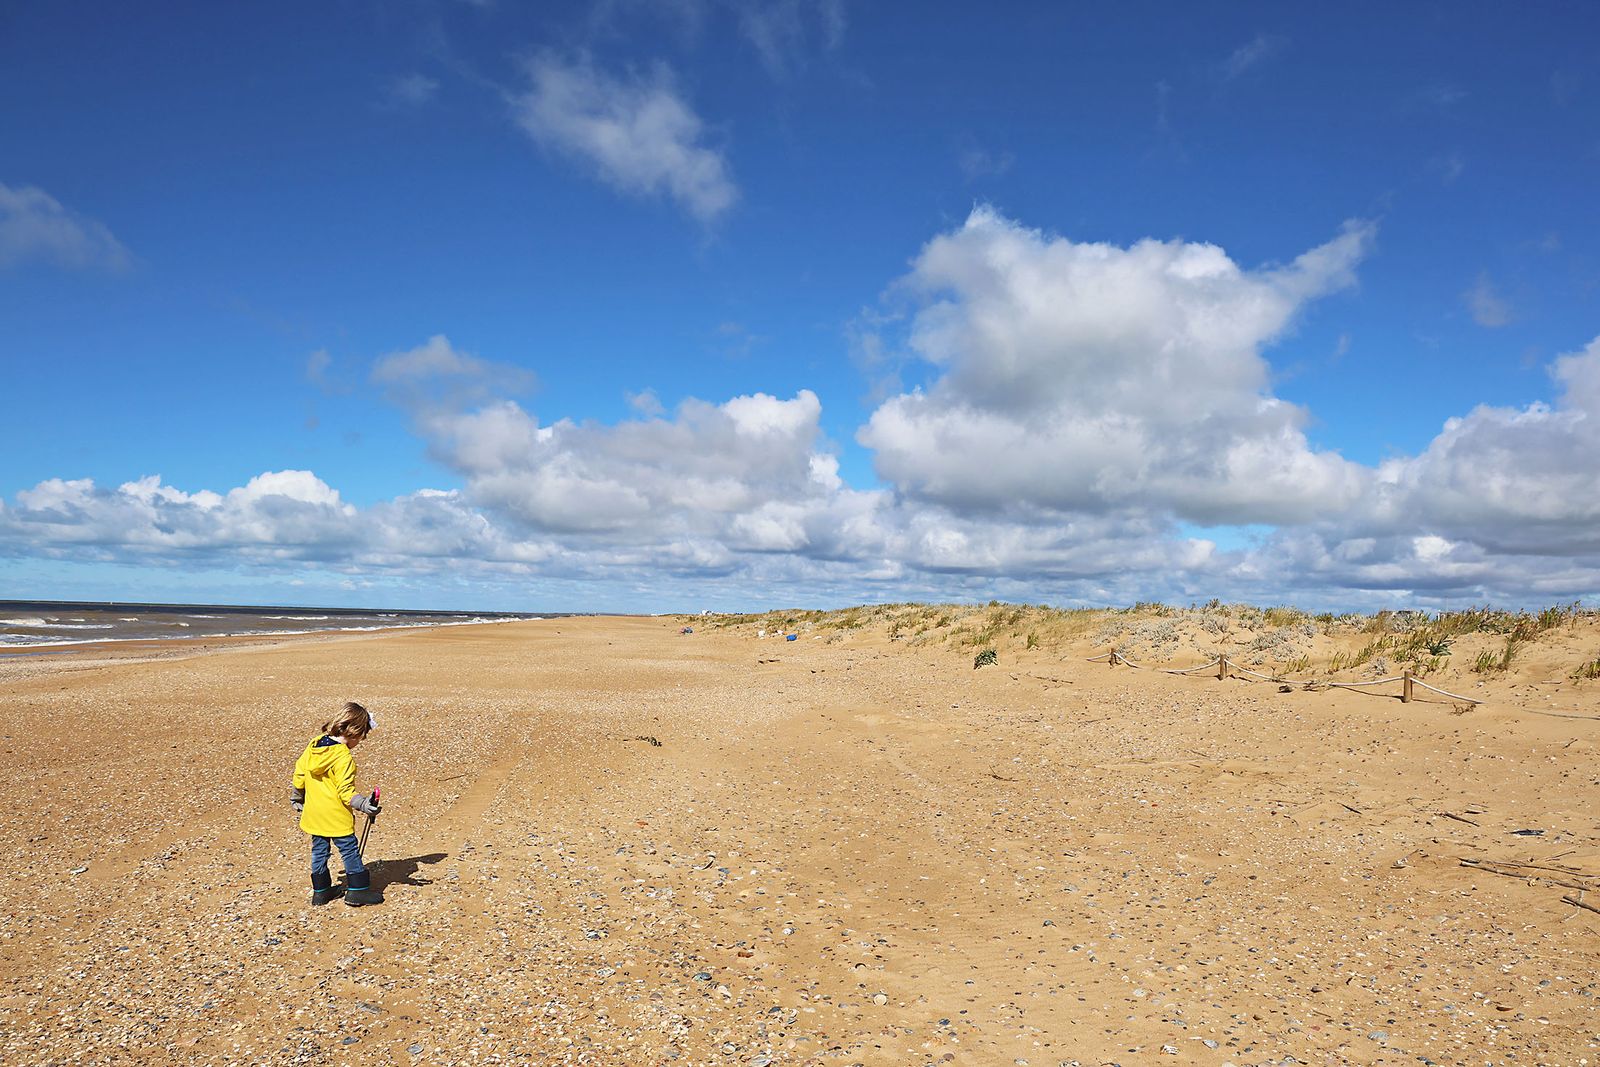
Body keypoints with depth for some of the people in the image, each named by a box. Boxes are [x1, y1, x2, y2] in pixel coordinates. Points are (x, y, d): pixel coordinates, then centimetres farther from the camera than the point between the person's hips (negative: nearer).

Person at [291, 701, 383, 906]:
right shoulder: (343, 757, -22)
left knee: (319, 851, 17)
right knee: (350, 851, 4)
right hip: (336, 816, -7)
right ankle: (358, 890, 9)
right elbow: (345, 790, -24)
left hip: (314, 813, 7)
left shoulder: (314, 744, 1)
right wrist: (362, 804, -30)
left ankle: (320, 890, 25)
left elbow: (300, 771, 12)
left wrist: (297, 796, 25)